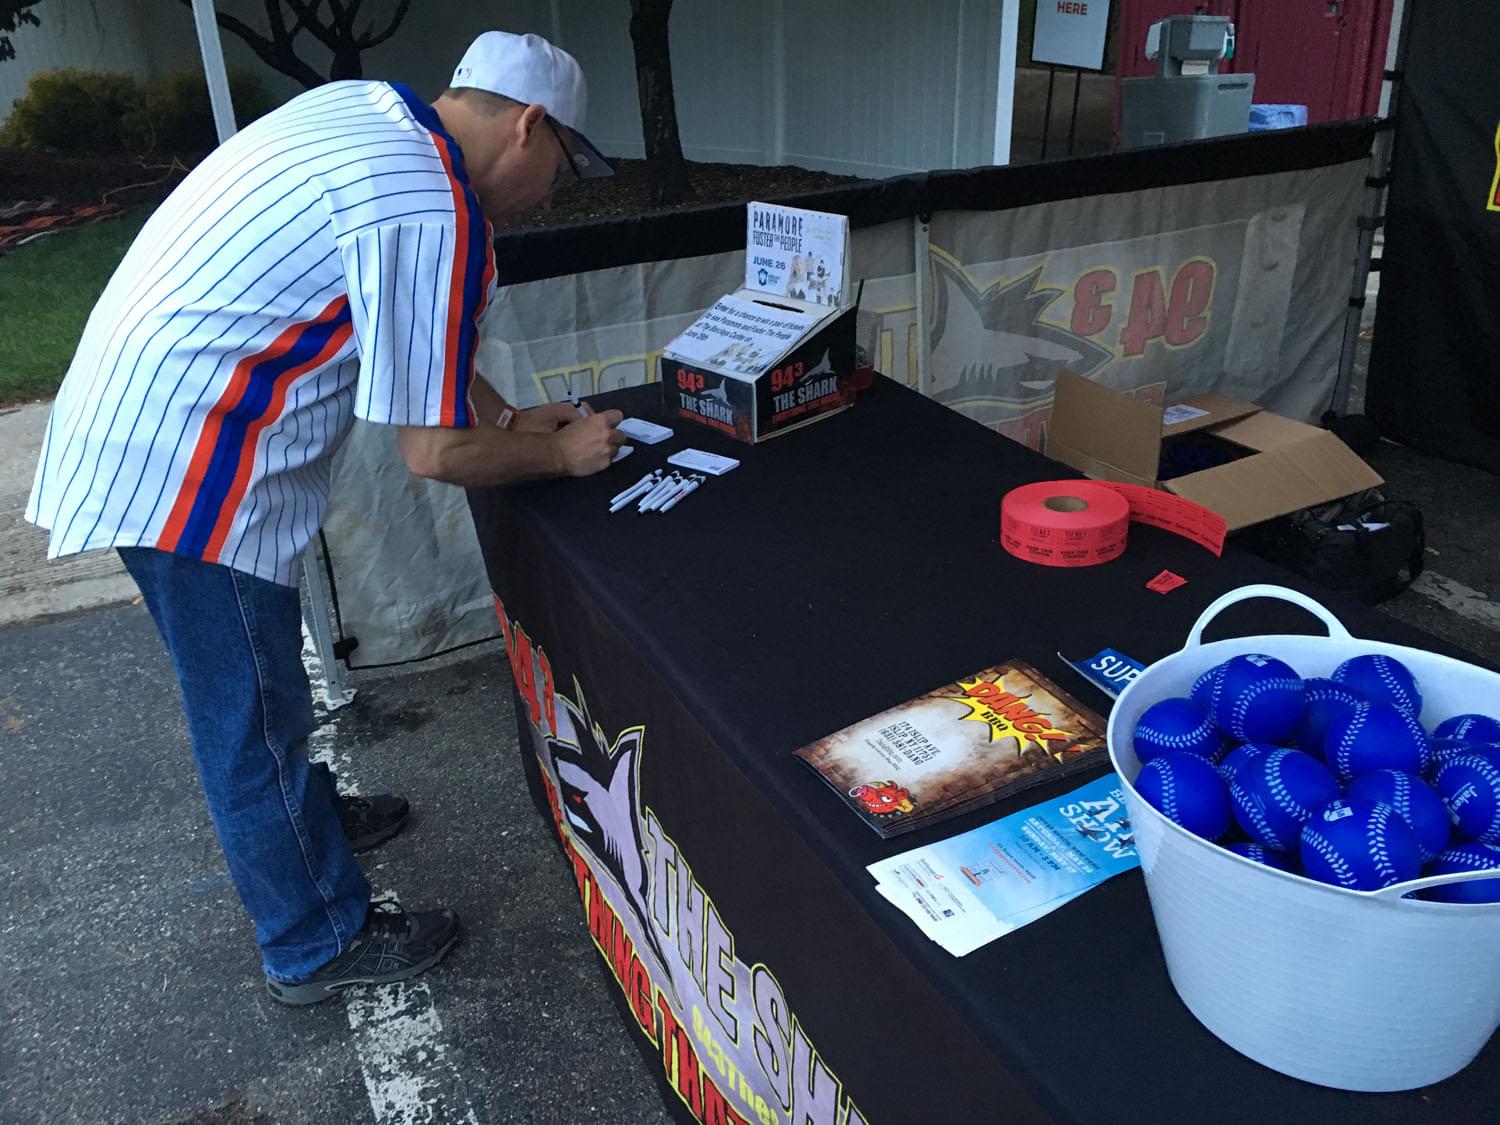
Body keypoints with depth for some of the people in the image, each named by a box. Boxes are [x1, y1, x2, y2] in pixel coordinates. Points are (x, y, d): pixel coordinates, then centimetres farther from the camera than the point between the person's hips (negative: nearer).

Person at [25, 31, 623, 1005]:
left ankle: (308, 816, 49)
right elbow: (433, 452, -18)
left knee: (257, 686, 26)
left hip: (132, 426, 10)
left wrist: (514, 419, 17)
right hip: (185, 470, -10)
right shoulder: (434, 212, -22)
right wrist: (560, 455, -2)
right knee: (253, 716, 6)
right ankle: (320, 946, 24)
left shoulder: (368, 114, 7)